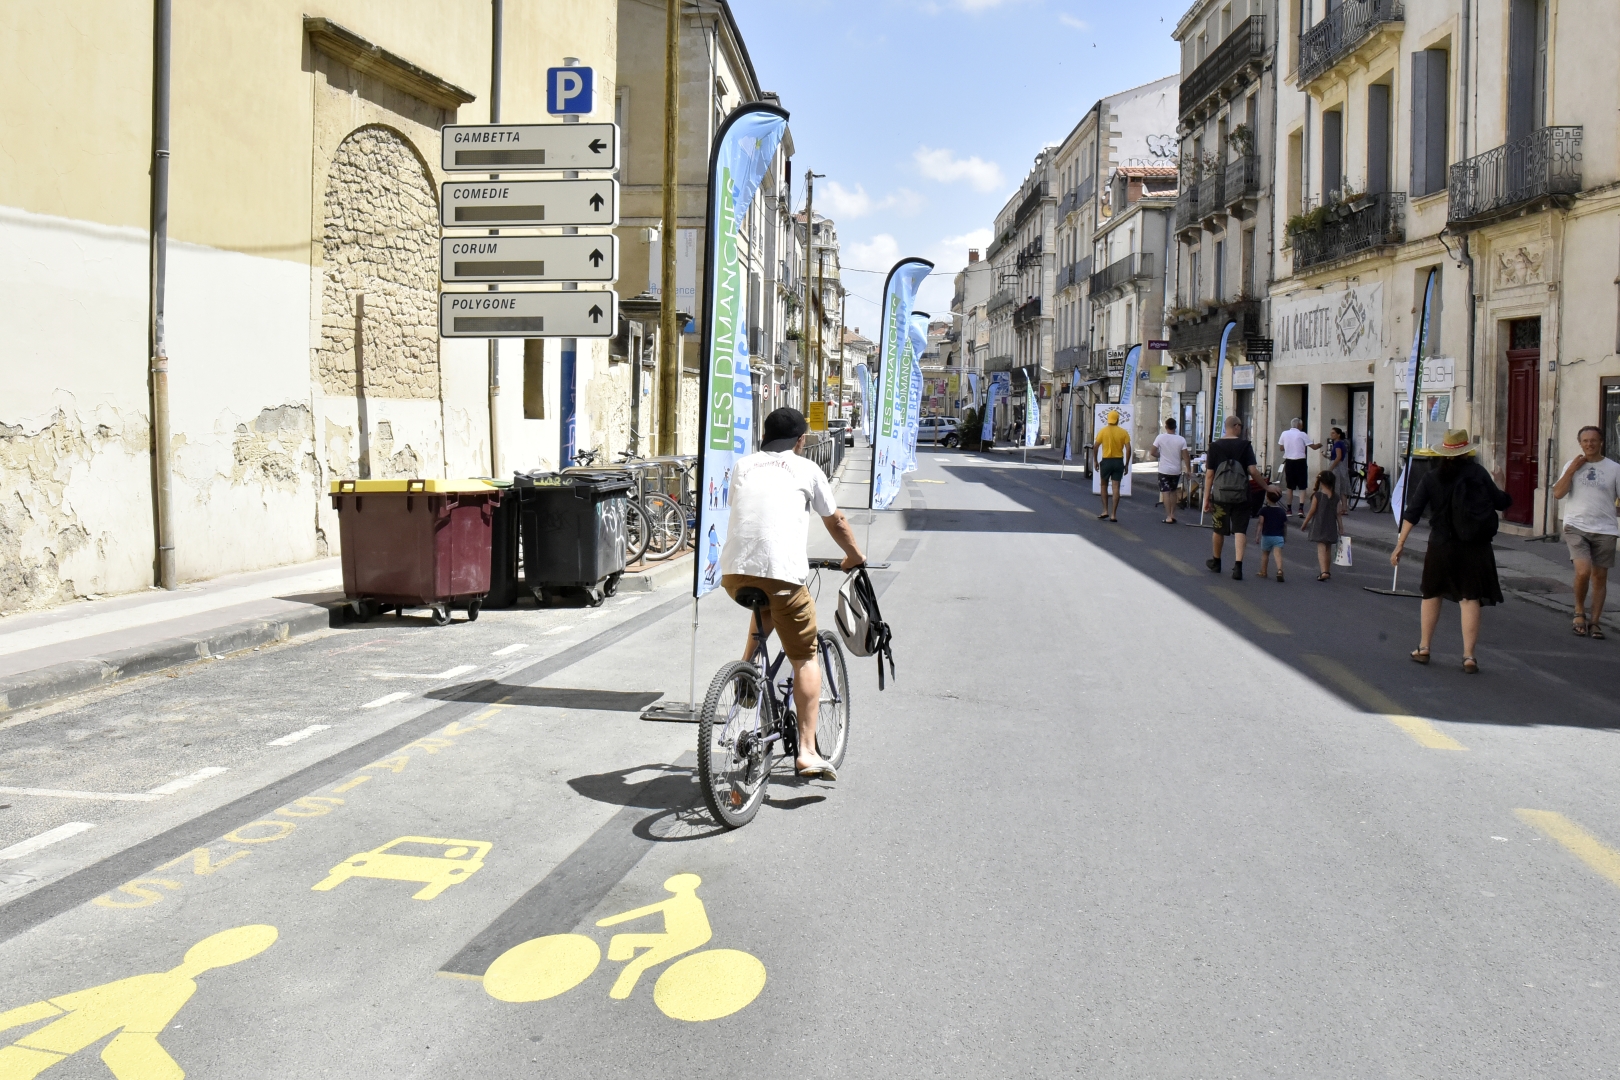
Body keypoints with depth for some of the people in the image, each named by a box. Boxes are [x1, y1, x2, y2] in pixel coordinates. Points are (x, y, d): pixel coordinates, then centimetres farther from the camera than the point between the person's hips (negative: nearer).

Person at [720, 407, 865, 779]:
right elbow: (836, 522, 22)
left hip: (734, 571, 4)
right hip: (782, 572, -4)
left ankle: (746, 667, 21)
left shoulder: (743, 466, 21)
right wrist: (855, 556, 39)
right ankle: (807, 752, 3)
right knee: (805, 659, 8)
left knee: (766, 607, 38)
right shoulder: (806, 469, 13)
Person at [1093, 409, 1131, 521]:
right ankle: (1113, 514, 1)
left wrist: (1096, 461, 5)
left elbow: (1096, 447, -5)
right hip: (1118, 461, 1)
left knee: (1104, 485, 16)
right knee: (1116, 488, 2)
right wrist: (1127, 464, 1)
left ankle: (1105, 511, 8)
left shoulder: (1103, 431, -3)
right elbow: (1128, 449, -6)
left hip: (1106, 461, -1)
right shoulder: (1123, 432, -1)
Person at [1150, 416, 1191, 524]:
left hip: (1164, 470, -3)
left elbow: (1152, 452, -5)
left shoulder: (1161, 438, -9)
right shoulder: (1181, 440, -5)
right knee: (1173, 492, 18)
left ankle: (1168, 517, -6)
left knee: (1166, 492, 0)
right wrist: (1188, 470, 1)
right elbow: (1185, 456, -6)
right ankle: (1173, 515, 20)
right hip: (1176, 470, 3)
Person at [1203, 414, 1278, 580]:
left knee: (1219, 530, 15)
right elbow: (1252, 471, -11)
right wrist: (1267, 487, 0)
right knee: (1240, 530, 0)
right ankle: (1238, 565, -12)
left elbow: (1209, 474, -3)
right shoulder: (1245, 445, -5)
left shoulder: (1215, 446, -2)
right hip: (1241, 495, -1)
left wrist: (1206, 497, 2)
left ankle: (1216, 562, 31)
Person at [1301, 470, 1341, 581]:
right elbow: (1337, 513, 3)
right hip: (1331, 526, 4)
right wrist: (1340, 527, 10)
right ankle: (1328, 571, 27)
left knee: (1321, 548, -7)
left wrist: (1305, 523, 0)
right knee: (1328, 549, 17)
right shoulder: (1335, 496, 2)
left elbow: (1312, 511, -9)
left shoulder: (1317, 495, -11)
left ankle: (1323, 571, -22)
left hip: (1319, 526, -4)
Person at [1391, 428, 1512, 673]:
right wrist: (1503, 492, 22)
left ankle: (1424, 648, 23)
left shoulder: (1432, 478, 1)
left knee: (1432, 594, 17)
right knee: (1470, 598, 0)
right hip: (1475, 547, -2)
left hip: (1441, 546, 2)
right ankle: (1468, 656, -3)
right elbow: (1500, 502, 0)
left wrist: (1400, 544, 0)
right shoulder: (1477, 472, -4)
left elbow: (1412, 512, -3)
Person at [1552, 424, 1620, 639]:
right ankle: (1579, 611, 6)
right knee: (1583, 572, -17)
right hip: (1576, 527, -1)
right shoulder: (1572, 466, 7)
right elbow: (1557, 494, -4)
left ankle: (1595, 621, 17)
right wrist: (1572, 469, -8)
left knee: (1600, 576, 7)